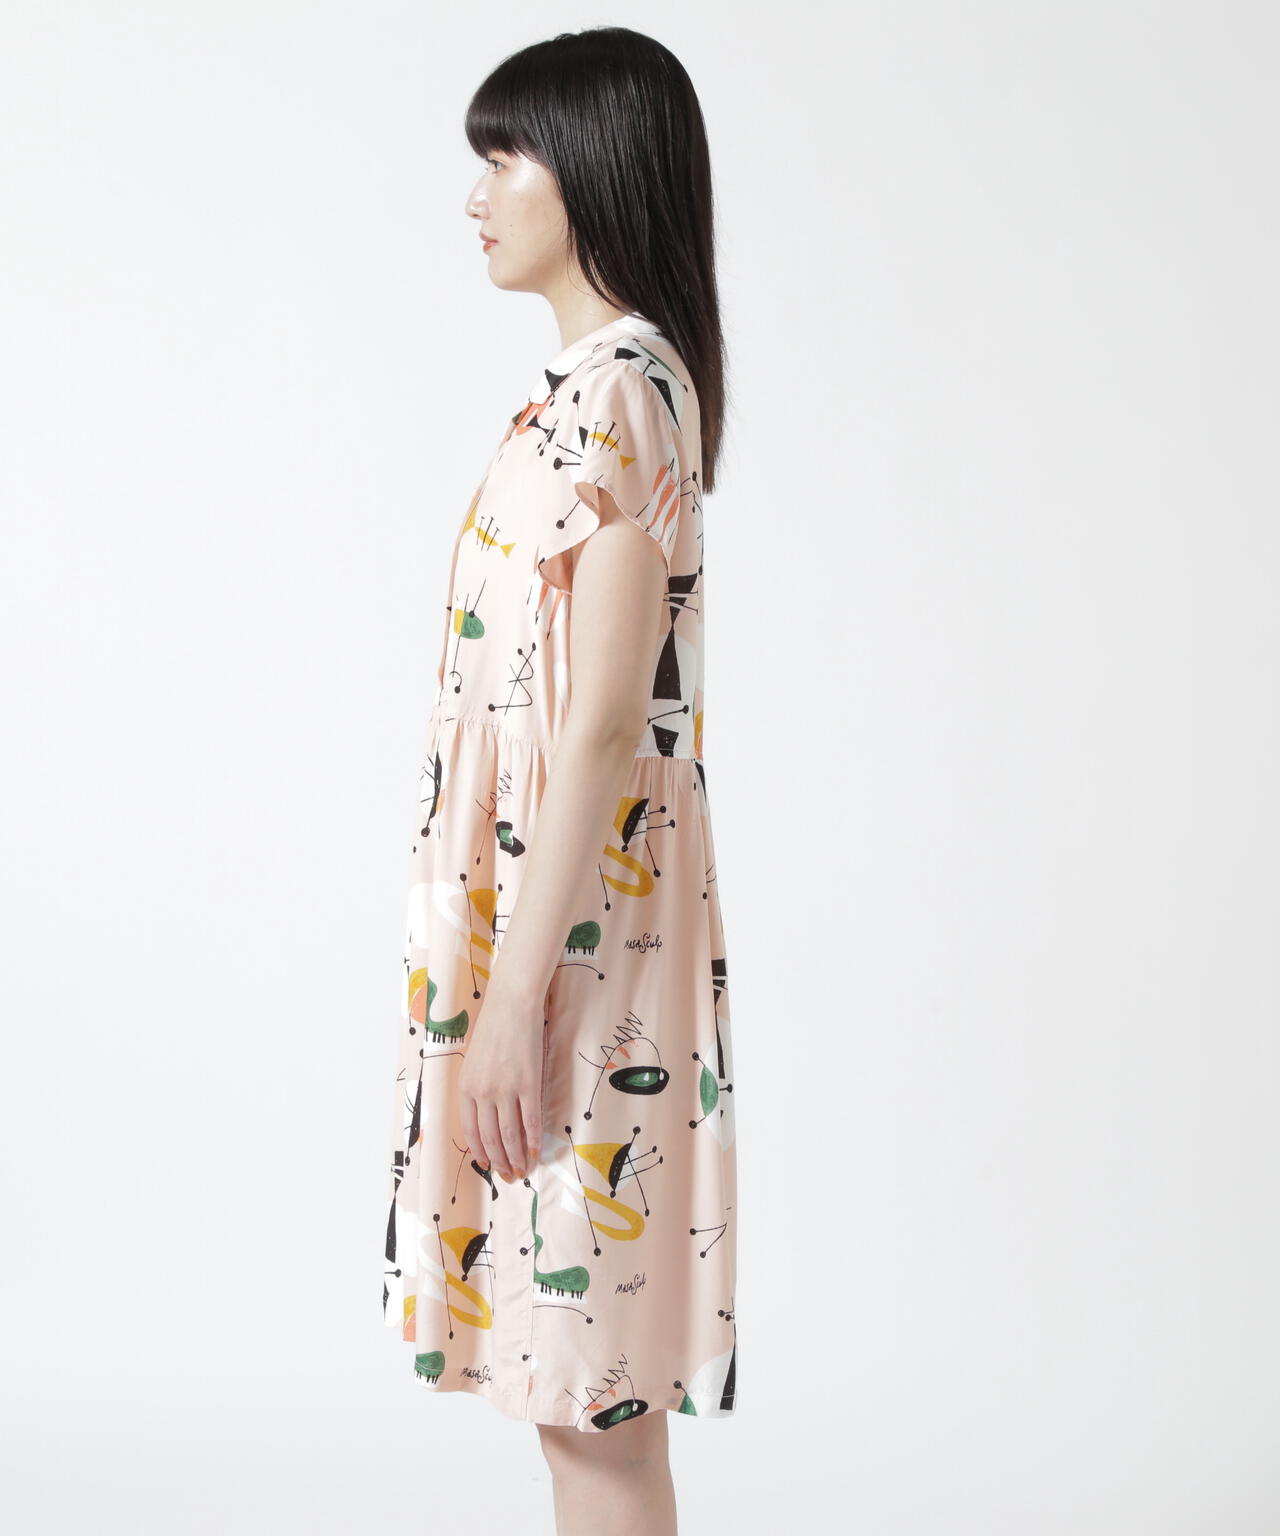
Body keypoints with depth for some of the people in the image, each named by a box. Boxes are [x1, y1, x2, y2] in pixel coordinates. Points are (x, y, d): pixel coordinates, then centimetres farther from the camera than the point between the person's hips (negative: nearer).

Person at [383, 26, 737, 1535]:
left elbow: (603, 723, -21)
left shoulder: (612, 390, -16)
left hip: (566, 924, -10)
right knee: (585, 1385, 16)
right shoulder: (617, 379, 15)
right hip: (553, 909, 10)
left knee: (589, 1396, -1)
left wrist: (511, 999, -20)